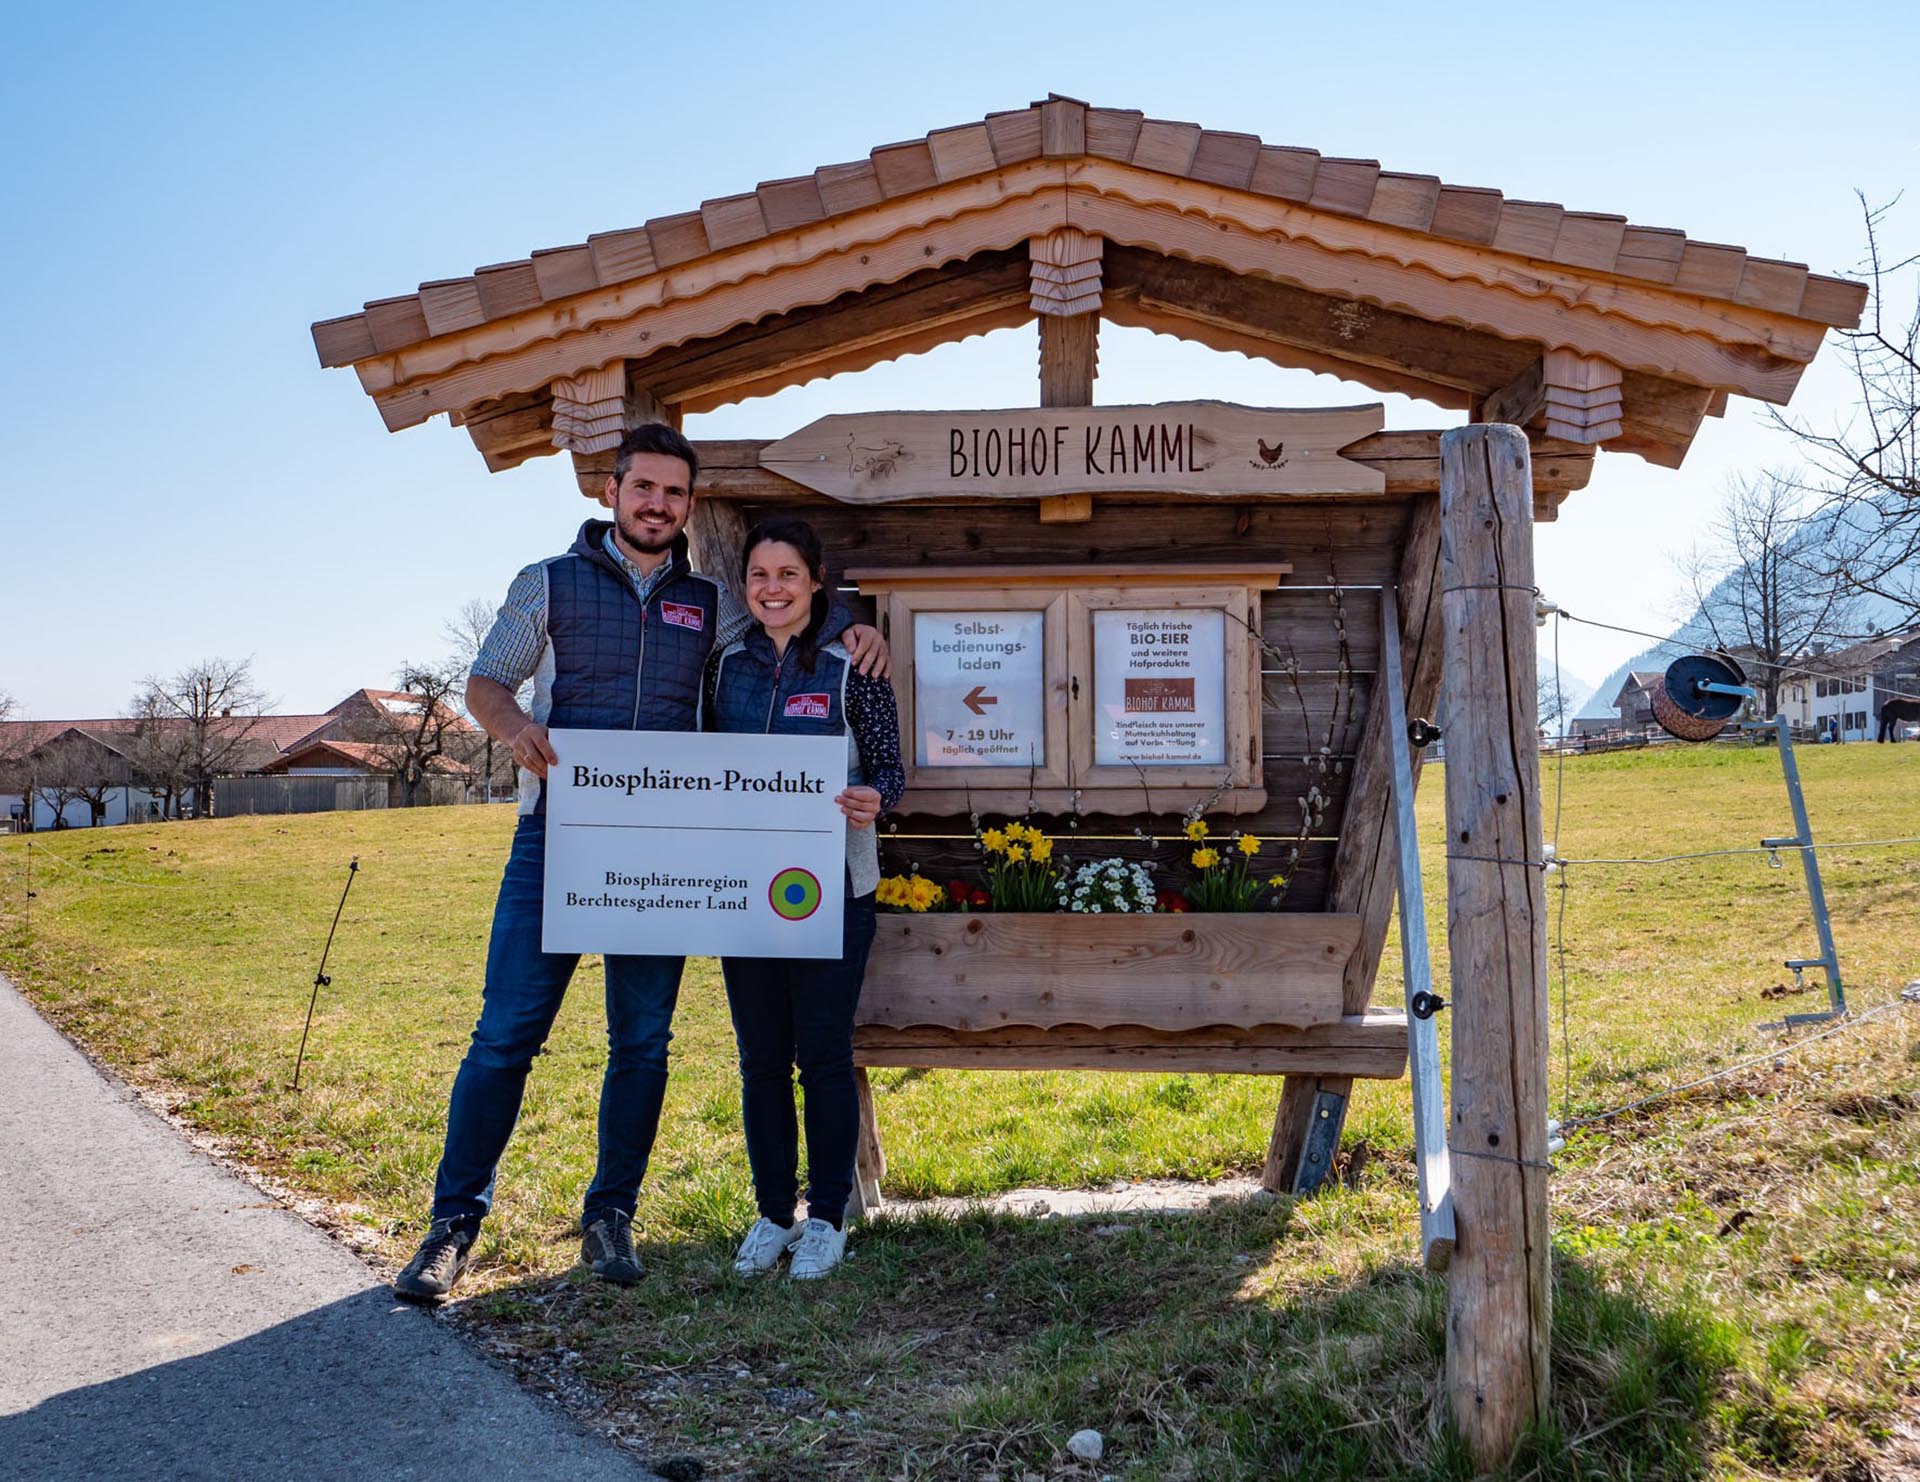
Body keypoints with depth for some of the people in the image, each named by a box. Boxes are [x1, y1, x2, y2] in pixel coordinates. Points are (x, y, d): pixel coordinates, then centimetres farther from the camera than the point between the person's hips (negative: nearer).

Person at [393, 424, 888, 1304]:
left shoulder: (710, 604, 14)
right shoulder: (549, 584, 9)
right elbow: (485, 681, 5)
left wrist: (849, 635, 1)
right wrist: (511, 724, -18)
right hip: (555, 836, -2)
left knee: (642, 1042, 6)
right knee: (506, 1029, -4)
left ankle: (610, 1215, 20)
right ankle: (456, 1221, 9)